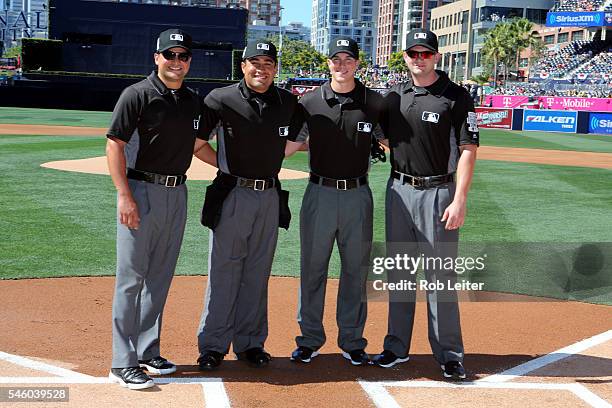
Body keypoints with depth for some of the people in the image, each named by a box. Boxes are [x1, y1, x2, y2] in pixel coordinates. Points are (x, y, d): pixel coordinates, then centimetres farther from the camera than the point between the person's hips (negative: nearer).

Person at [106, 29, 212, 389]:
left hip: (177, 193, 7)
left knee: (160, 277, 13)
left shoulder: (193, 101, 12)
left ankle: (147, 352, 24)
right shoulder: (138, 95, -8)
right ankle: (123, 363, 2)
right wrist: (125, 196, -18)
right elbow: (114, 145, -12)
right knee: (132, 277, -4)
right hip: (141, 190, -7)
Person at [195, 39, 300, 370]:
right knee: (223, 271, 0)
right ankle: (213, 346, 10)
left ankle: (250, 343, 21)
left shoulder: (288, 103, 5)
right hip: (232, 194, -4)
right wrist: (226, 165, -5)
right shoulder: (221, 100, -7)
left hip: (270, 197, 4)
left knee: (257, 273, 11)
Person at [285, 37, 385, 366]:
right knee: (312, 269, 7)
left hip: (358, 195, 0)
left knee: (355, 270, 9)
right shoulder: (310, 102, 2)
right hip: (319, 194, 0)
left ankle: (352, 342, 21)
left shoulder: (374, 103, 1)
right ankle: (310, 339, 20)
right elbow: (290, 144, 7)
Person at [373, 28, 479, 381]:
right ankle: (397, 346, 22)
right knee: (398, 272, 11)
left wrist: (459, 200, -18)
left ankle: (449, 353, 9)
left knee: (441, 275, -1)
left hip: (438, 192, -5)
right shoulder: (394, 97, 10)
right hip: (399, 190, 5)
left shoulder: (456, 97, -6)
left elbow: (468, 150, -10)